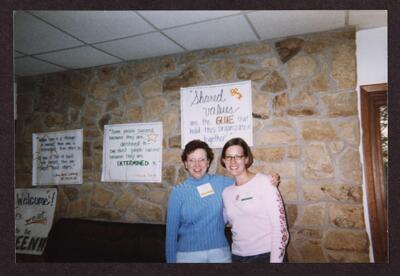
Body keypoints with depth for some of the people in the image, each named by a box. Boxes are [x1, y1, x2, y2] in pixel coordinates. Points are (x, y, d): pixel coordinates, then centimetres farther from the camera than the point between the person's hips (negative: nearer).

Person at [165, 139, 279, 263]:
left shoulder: (221, 182, -1)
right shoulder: (178, 192, -6)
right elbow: (171, 231, -2)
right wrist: (171, 260, -1)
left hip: (220, 252, 2)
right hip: (188, 255, -1)